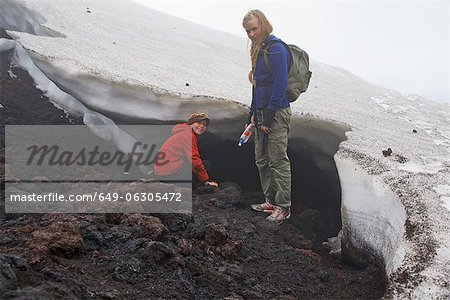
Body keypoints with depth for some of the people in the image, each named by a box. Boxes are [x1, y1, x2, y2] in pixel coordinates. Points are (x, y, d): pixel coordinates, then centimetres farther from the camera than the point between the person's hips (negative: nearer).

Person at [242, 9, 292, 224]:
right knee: (262, 160, 13)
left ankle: (284, 207, 6)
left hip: (276, 113, -10)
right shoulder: (258, 50, 17)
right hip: (262, 112, 10)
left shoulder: (276, 48, -12)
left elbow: (280, 85, -18)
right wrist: (253, 112, 17)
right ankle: (270, 201, 24)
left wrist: (269, 116, -19)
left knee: (278, 161, -4)